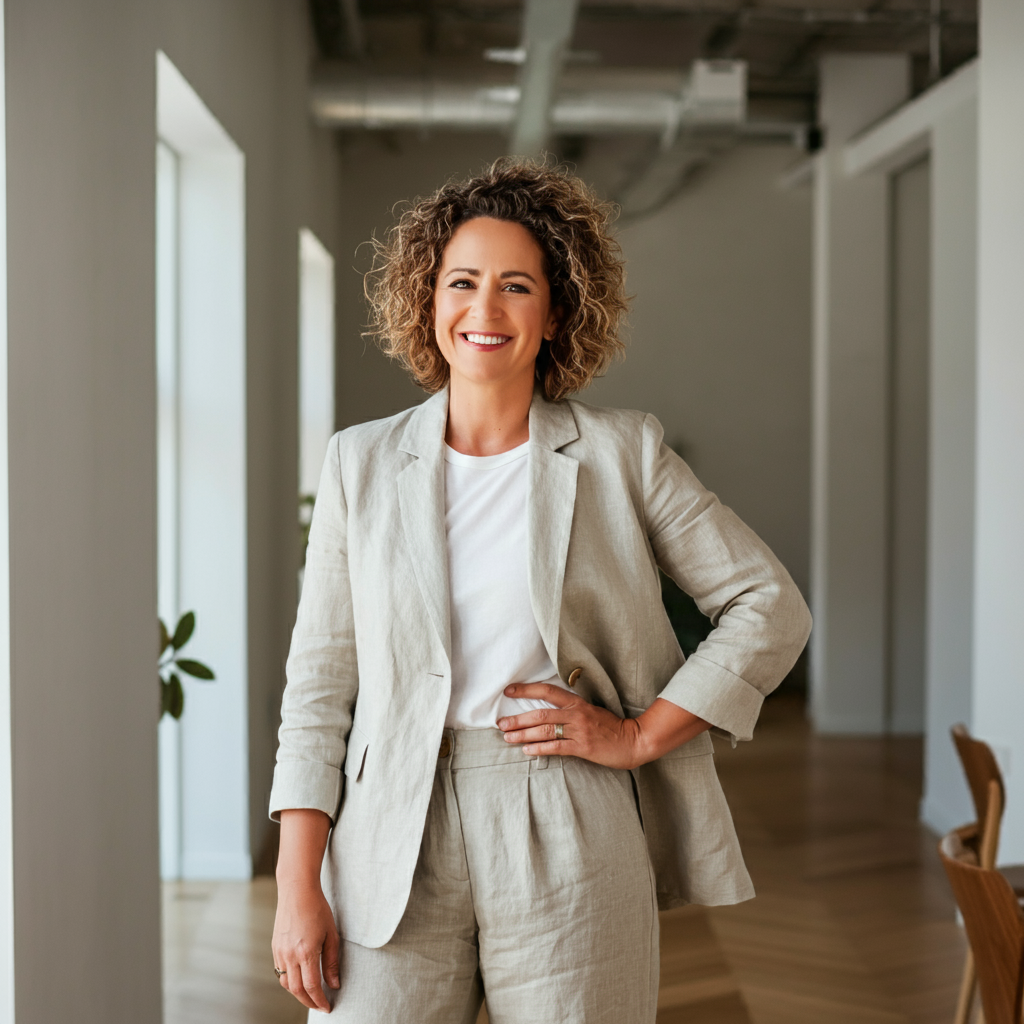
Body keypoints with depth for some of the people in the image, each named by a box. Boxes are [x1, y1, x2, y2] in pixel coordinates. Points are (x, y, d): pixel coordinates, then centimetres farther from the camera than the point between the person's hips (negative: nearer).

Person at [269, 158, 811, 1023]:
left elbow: (771, 606, 4)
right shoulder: (362, 462, 6)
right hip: (395, 846, 1)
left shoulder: (622, 454, 2)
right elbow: (320, 680, 5)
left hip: (568, 853, -1)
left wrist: (642, 733, -4)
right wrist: (298, 887, -1)